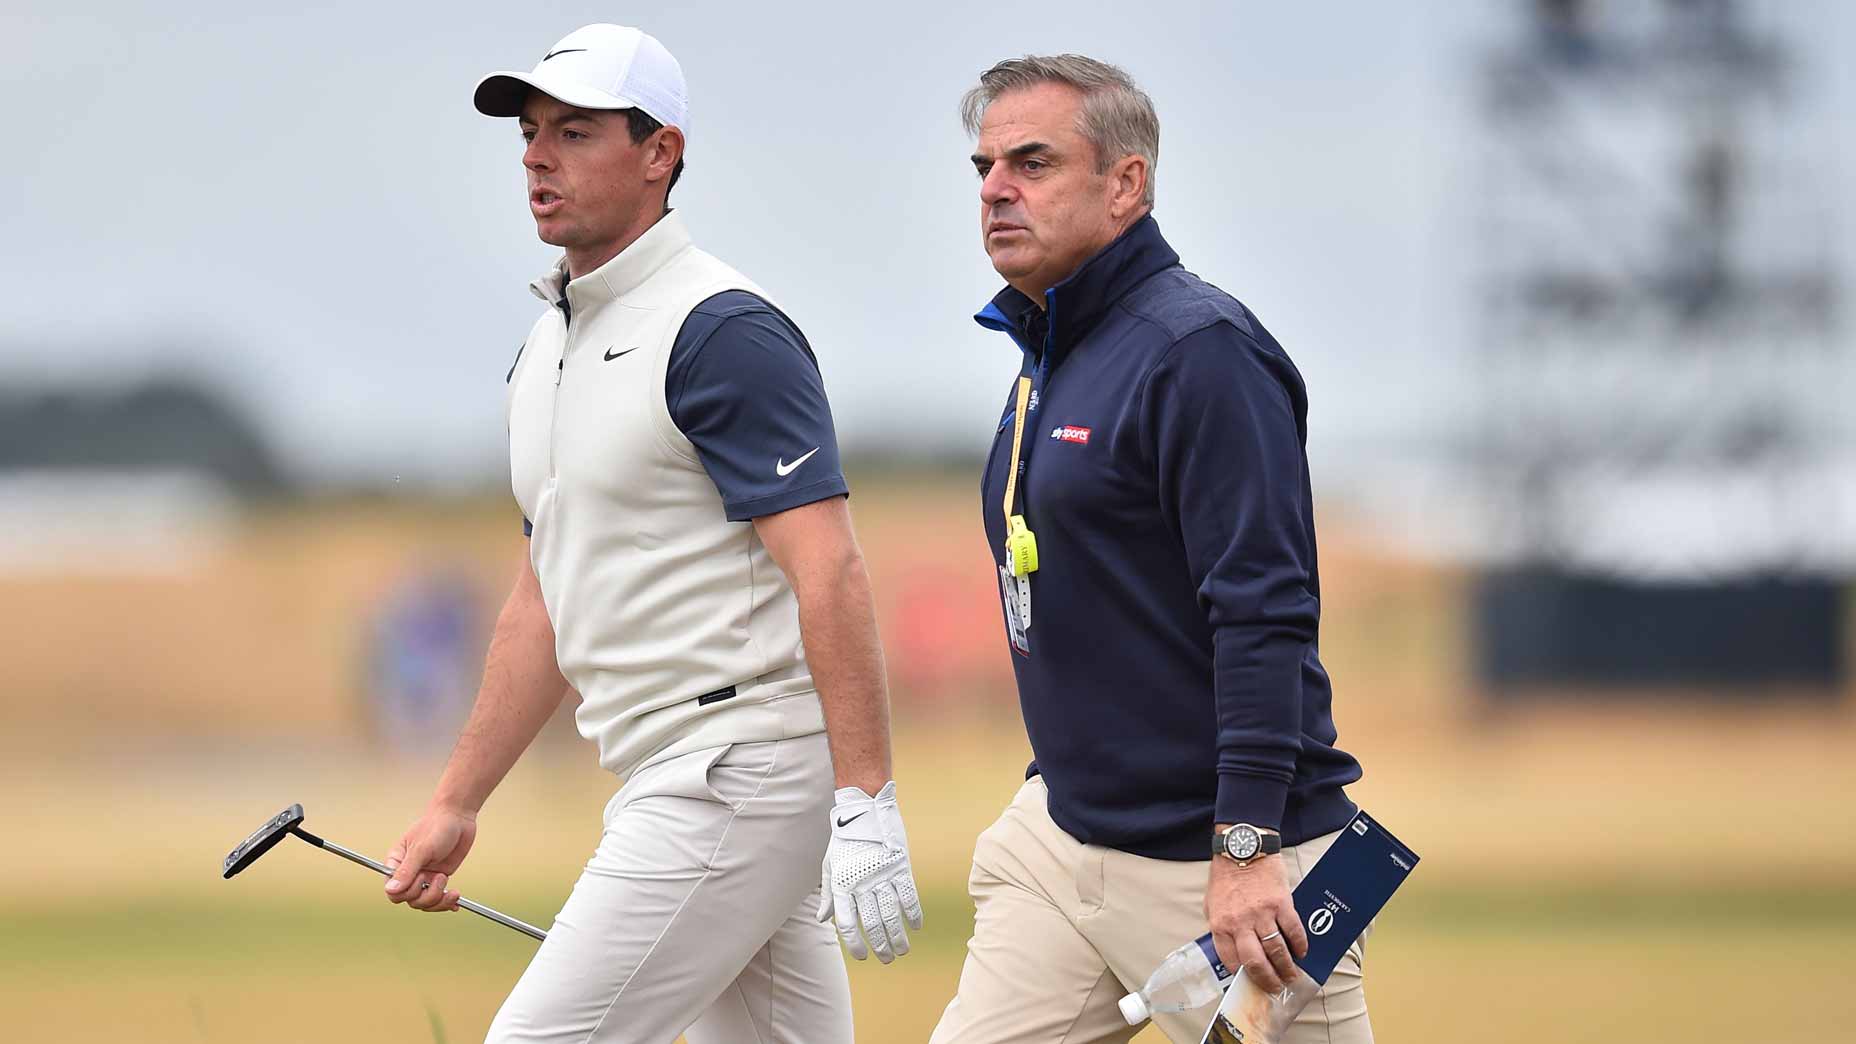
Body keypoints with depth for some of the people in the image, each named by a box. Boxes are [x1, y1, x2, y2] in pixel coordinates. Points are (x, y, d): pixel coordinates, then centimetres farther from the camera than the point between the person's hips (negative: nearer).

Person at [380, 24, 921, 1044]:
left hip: (743, 771, -9)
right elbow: (547, 599, 25)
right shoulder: (547, 346, 17)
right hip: (667, 779, 9)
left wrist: (866, 808, -26)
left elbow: (829, 572, -19)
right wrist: (456, 804, 22)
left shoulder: (722, 331, -12)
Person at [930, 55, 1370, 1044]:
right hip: (1063, 840, 9)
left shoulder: (1199, 350, -14)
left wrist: (1247, 849, -26)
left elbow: (1264, 614, -21)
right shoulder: (1044, 357, 16)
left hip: (1221, 862, -9)